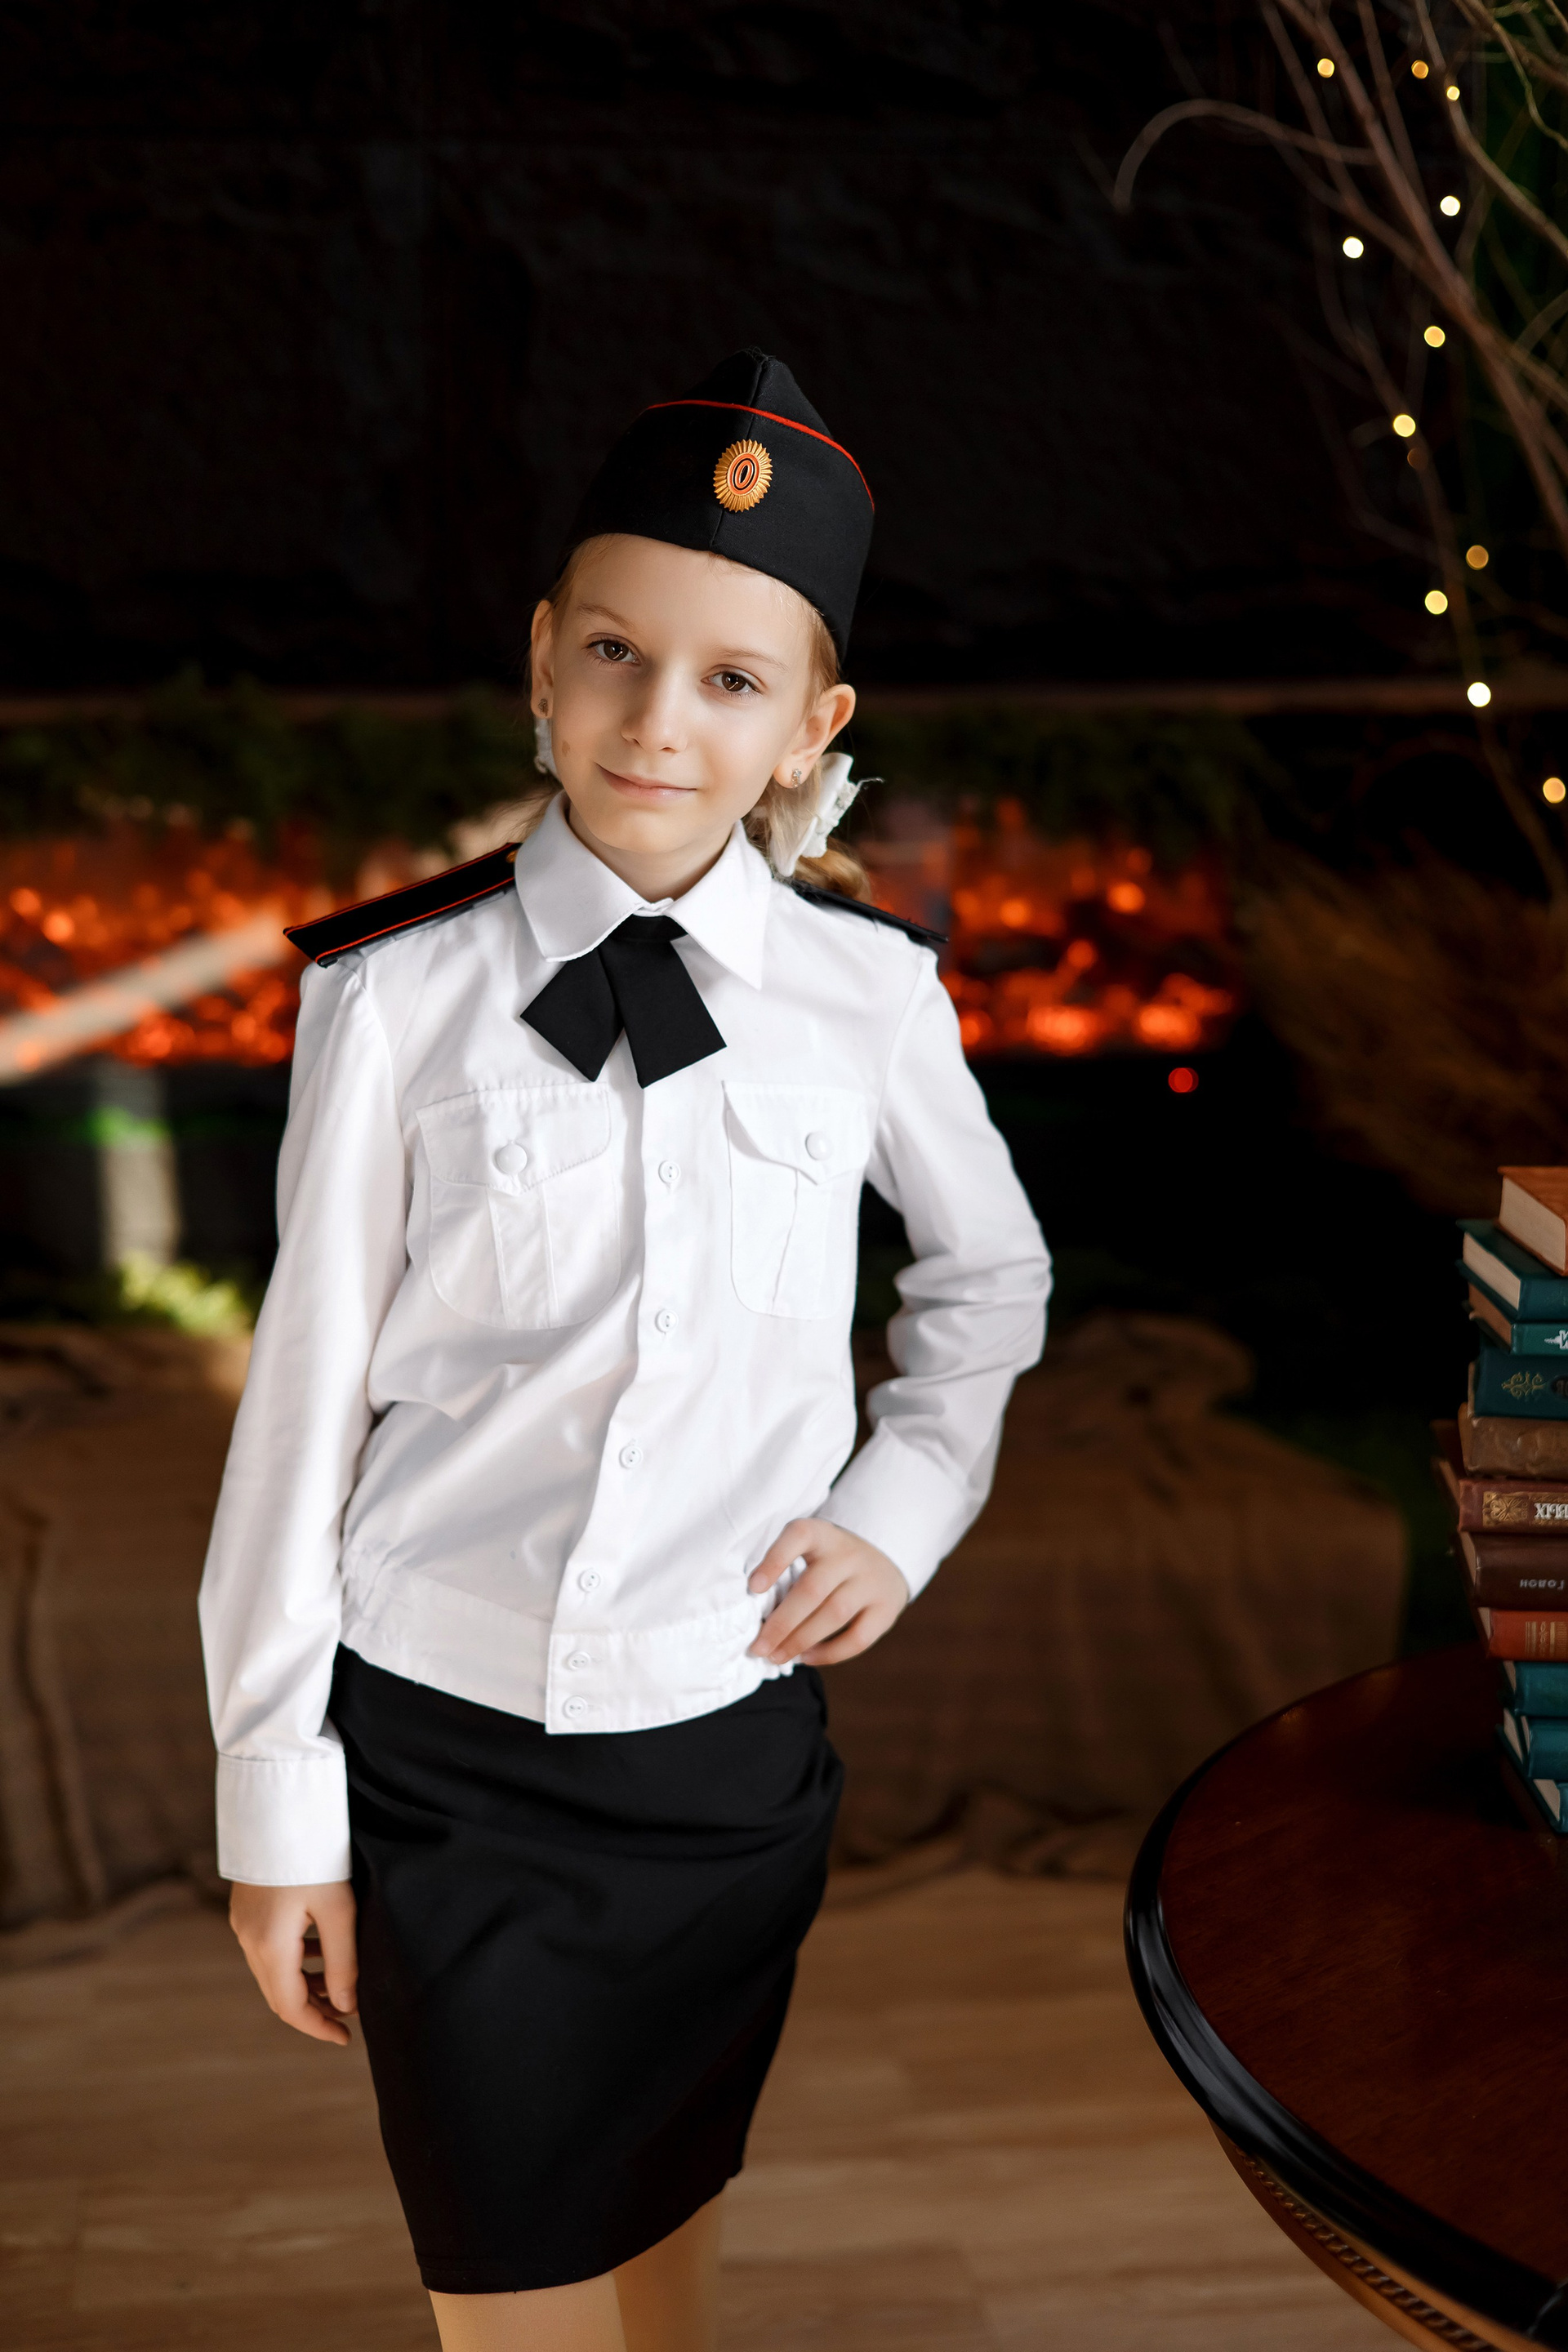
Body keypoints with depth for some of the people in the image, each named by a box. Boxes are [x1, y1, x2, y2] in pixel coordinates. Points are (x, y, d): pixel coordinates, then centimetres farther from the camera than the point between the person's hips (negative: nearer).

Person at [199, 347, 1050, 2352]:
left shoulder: (863, 987, -3)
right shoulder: (397, 993, -9)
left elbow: (991, 1270, 16)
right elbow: (309, 1386, -5)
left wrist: (905, 1509, 3)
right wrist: (277, 1801, -2)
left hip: (724, 1754, 2)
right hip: (442, 1757, -1)